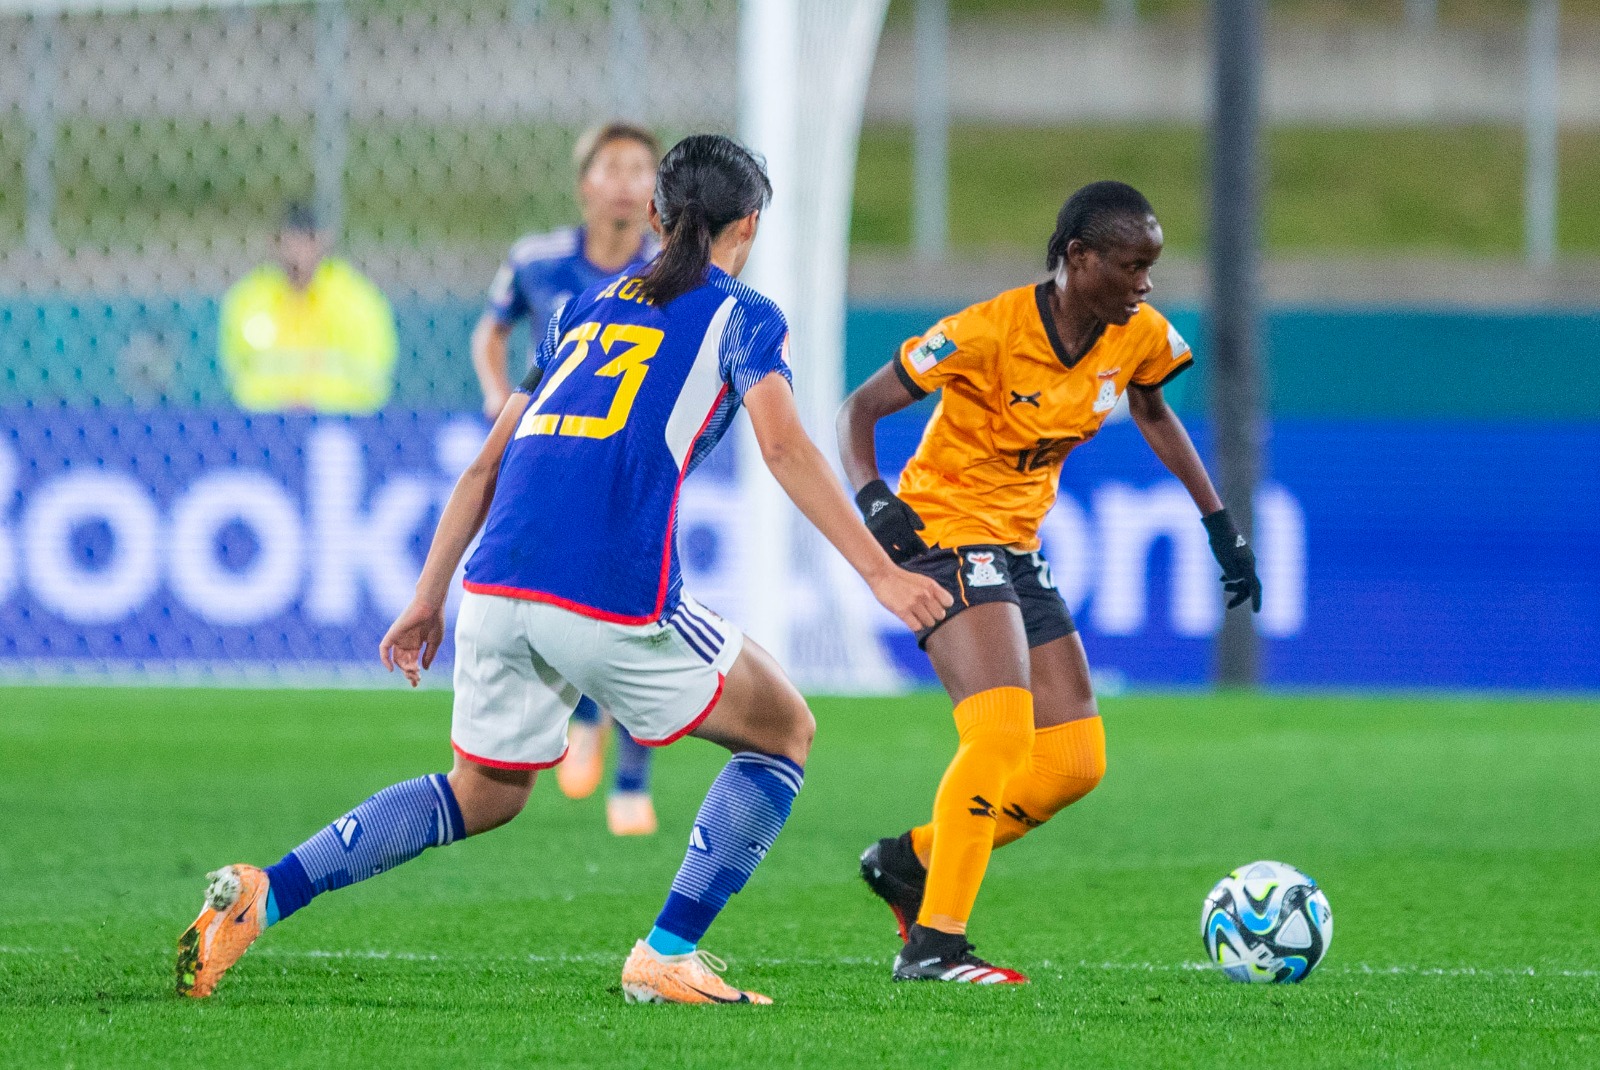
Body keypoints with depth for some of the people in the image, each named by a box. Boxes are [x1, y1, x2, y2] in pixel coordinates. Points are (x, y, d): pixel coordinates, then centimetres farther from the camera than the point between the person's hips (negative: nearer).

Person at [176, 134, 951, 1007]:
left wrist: (429, 598, 27)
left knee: (482, 795, 23)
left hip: (498, 584, 6)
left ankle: (264, 894, 6)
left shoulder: (585, 308, 26)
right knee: (784, 732, 15)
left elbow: (488, 464, 24)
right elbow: (782, 447, -7)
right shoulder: (740, 317, 10)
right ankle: (667, 956, 4)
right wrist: (880, 574, -9)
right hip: (615, 599, -6)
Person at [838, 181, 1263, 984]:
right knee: (1002, 731, -25)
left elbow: (1152, 411, 21)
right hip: (945, 533, -8)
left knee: (1076, 762, 4)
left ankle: (912, 859, 19)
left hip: (1017, 549, 8)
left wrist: (1218, 521, 17)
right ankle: (934, 943, -22)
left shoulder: (1140, 336, -3)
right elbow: (861, 408, -15)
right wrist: (872, 496, -33)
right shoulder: (989, 331, -22)